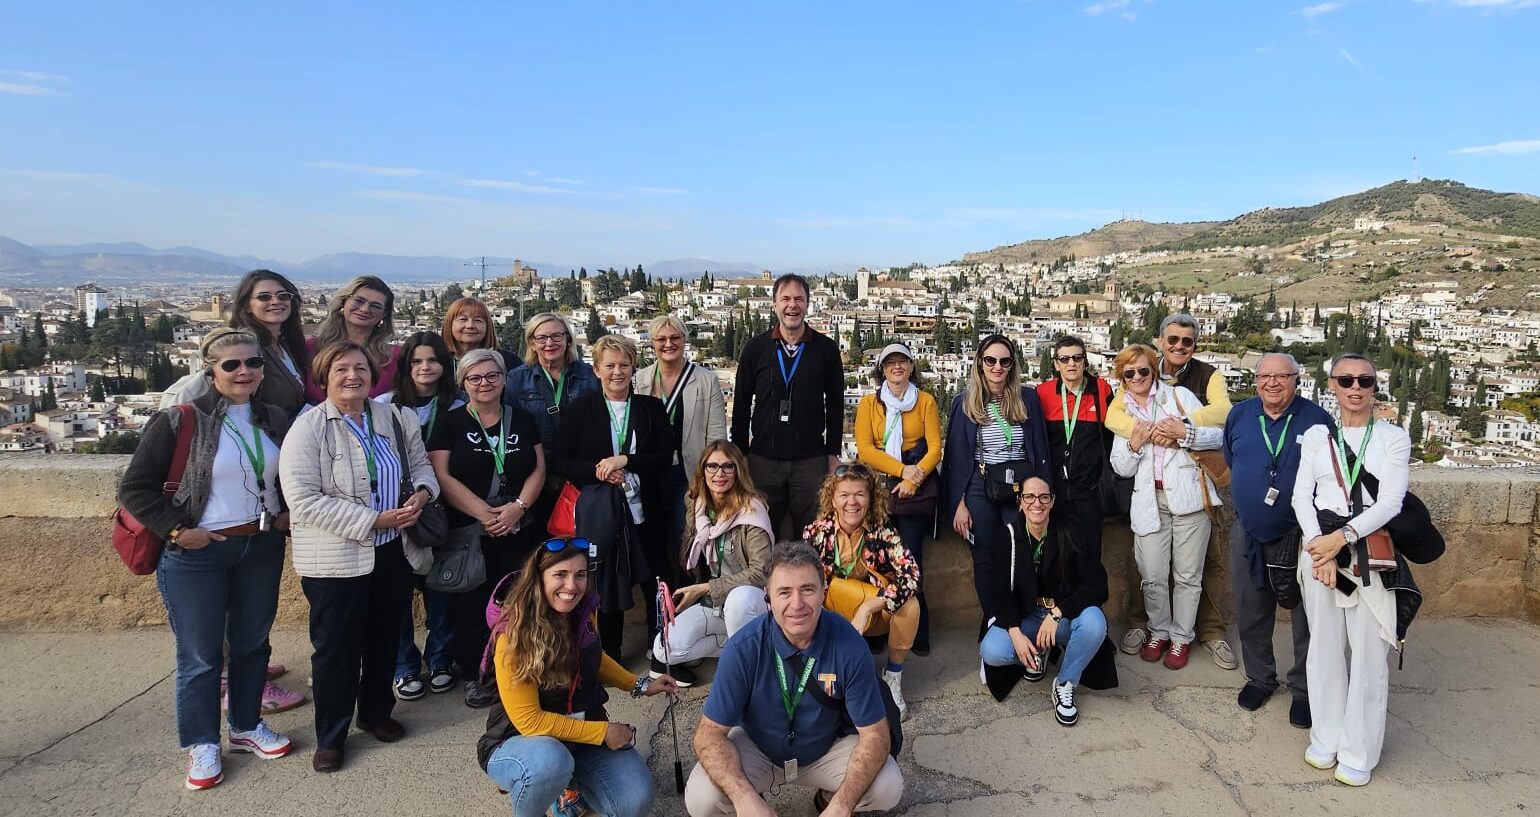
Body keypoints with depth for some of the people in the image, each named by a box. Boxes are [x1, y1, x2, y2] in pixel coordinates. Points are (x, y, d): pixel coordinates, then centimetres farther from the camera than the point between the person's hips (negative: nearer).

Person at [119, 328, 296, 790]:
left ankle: (246, 727, 33)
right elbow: (134, 488, -10)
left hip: (262, 549, 5)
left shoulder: (274, 422, 3)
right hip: (197, 554, -4)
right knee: (200, 655, 6)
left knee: (252, 643, 16)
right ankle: (202, 745, 23)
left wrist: (288, 513, 3)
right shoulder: (180, 420, -12)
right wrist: (176, 530, -15)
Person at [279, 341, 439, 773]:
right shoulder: (308, 429, -13)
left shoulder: (395, 419, 4)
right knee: (337, 648, 5)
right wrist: (373, 520, -22)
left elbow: (420, 463, 14)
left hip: (392, 553, 5)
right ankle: (330, 737, 24)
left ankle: (376, 713, 39)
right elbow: (303, 500, -19)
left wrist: (421, 493, -10)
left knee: (385, 639, 18)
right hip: (335, 560, -5)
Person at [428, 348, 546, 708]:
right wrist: (484, 513, -16)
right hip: (468, 533, -2)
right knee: (472, 606, 1)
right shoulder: (450, 424, 3)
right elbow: (441, 475, -7)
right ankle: (475, 676, 16)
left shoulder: (522, 420, 11)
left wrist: (518, 507, -10)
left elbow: (538, 469, 7)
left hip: (519, 530, 2)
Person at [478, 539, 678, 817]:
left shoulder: (585, 611, -7)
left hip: (583, 731, 5)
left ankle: (571, 783, 15)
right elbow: (528, 720, -23)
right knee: (549, 762, -39)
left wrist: (640, 685, 11)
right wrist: (601, 732, -20)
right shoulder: (514, 636, -25)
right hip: (523, 741, -5)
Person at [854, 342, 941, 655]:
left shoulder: (926, 401, 9)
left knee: (910, 560, -7)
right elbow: (864, 448, 0)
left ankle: (918, 636, 1)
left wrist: (914, 479, -12)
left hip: (916, 491, -1)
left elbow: (935, 447, 2)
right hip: (878, 489, 1)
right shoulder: (869, 403, 11)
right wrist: (902, 469, -12)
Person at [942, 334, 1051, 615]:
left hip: (1021, 487, 0)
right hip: (980, 489, 0)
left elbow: (1040, 448, 6)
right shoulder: (965, 402, 2)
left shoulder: (1028, 398, 4)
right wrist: (958, 503, -2)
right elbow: (956, 455, 3)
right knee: (985, 562, 7)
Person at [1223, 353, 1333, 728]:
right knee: (1251, 613, 14)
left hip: (1301, 535, -3)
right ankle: (1260, 677, 33)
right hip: (1249, 533, 3)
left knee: (1306, 616, 6)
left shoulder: (1317, 420, -8)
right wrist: (1249, 493, 10)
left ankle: (1304, 689, 23)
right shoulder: (1240, 415, 2)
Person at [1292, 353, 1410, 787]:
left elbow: (1390, 502, -7)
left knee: (1368, 651, 0)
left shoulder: (1394, 438, 3)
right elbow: (1301, 497, 3)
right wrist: (1319, 546, -11)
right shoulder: (1316, 436, 9)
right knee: (1325, 645, 8)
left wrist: (1343, 537, -17)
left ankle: (1358, 752, 11)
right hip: (1319, 548, 2)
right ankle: (1326, 738, 21)